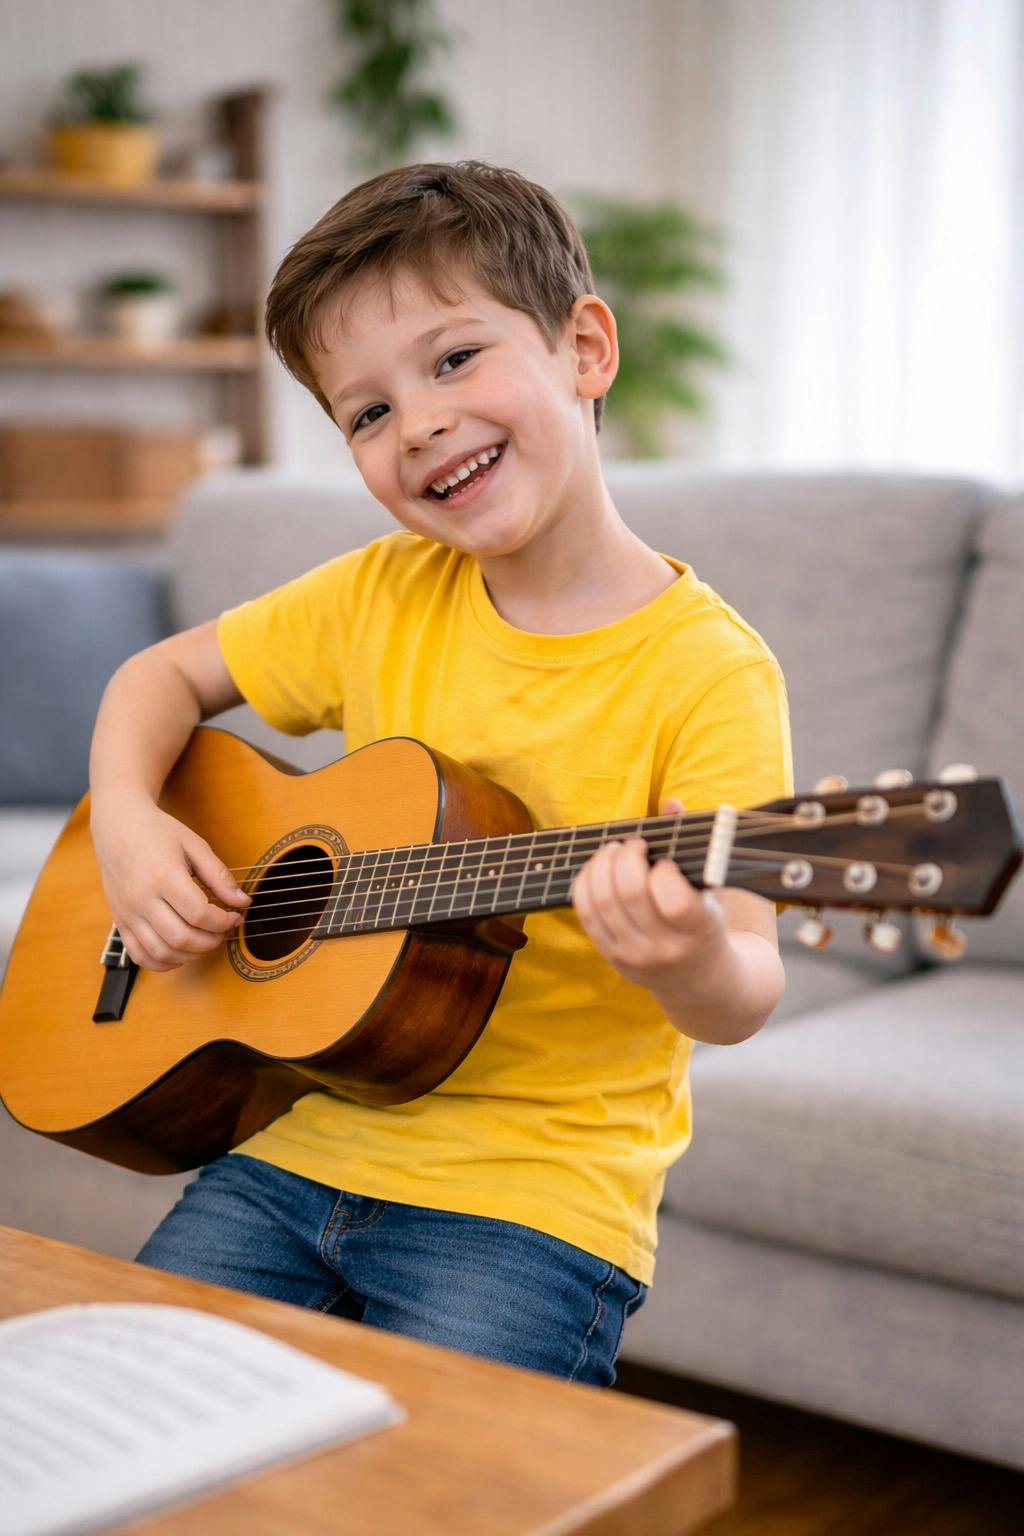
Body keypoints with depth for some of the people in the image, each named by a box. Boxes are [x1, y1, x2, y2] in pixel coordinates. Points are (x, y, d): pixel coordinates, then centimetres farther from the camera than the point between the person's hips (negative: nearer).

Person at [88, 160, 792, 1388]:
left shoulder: (706, 670, -13)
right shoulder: (385, 596, 4)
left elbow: (745, 995, -17)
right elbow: (164, 675, 15)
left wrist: (688, 959, -40)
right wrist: (127, 824, -4)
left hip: (533, 1193, -5)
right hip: (303, 1139, 5)